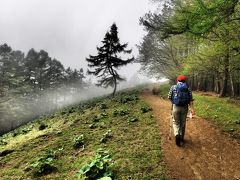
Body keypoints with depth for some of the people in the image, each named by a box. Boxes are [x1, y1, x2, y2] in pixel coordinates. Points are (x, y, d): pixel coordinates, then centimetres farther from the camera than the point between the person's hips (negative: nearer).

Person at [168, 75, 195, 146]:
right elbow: (190, 99, -4)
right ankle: (181, 137, 27)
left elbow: (169, 97, 1)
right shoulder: (188, 88, 5)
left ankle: (177, 135, -16)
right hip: (185, 107, 2)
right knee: (183, 123, 16)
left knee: (176, 122, 8)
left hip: (176, 107, -2)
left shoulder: (173, 87, 1)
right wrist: (192, 108, -9)